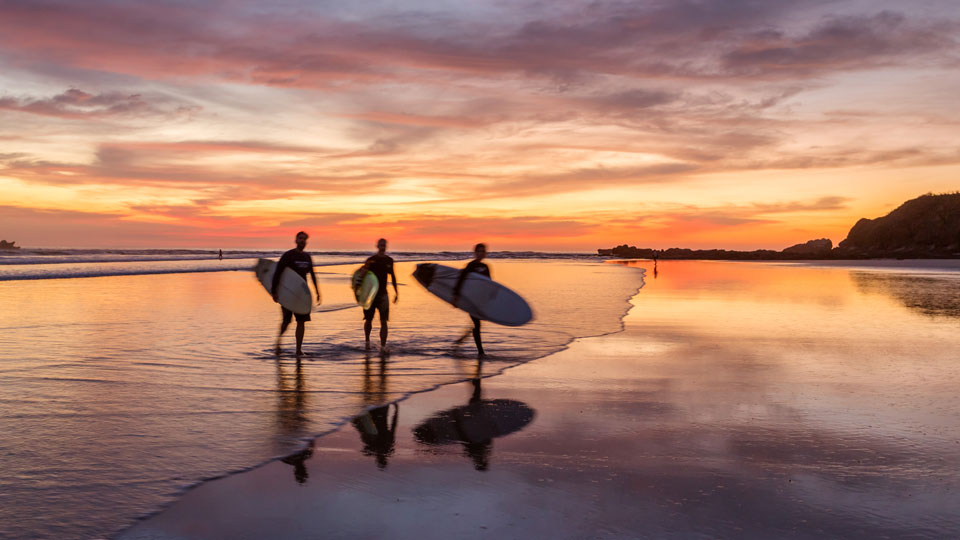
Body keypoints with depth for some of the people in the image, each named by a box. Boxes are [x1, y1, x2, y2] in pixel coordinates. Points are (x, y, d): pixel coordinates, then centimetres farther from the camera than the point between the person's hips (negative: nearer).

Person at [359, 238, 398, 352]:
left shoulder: (389, 260, 6)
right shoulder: (371, 260, -4)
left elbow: (392, 276, 17)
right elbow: (361, 275, -10)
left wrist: (396, 292, 16)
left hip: (383, 293, 2)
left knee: (384, 321, -7)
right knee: (368, 320, 7)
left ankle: (383, 346, -7)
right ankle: (367, 341, 32)